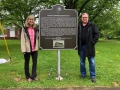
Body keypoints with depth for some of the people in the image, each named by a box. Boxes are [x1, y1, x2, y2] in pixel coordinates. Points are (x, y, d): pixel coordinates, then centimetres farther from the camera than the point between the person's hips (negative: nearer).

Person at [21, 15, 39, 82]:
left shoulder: (35, 29, 5)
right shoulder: (24, 28, -4)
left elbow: (37, 38, 10)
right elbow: (22, 39, -8)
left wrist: (37, 47, 4)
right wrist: (23, 49, -15)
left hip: (35, 49, 3)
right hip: (27, 49, -3)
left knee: (35, 62, 8)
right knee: (27, 63, 11)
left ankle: (34, 76, 22)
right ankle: (28, 77, 25)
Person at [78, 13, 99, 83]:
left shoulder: (92, 25, 0)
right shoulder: (78, 26, 7)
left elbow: (96, 34, -1)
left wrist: (93, 42, -11)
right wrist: (77, 43, 1)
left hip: (89, 46, -3)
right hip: (81, 46, 3)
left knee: (91, 62, 3)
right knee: (82, 62, 12)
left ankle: (93, 76, 13)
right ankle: (83, 74, 27)